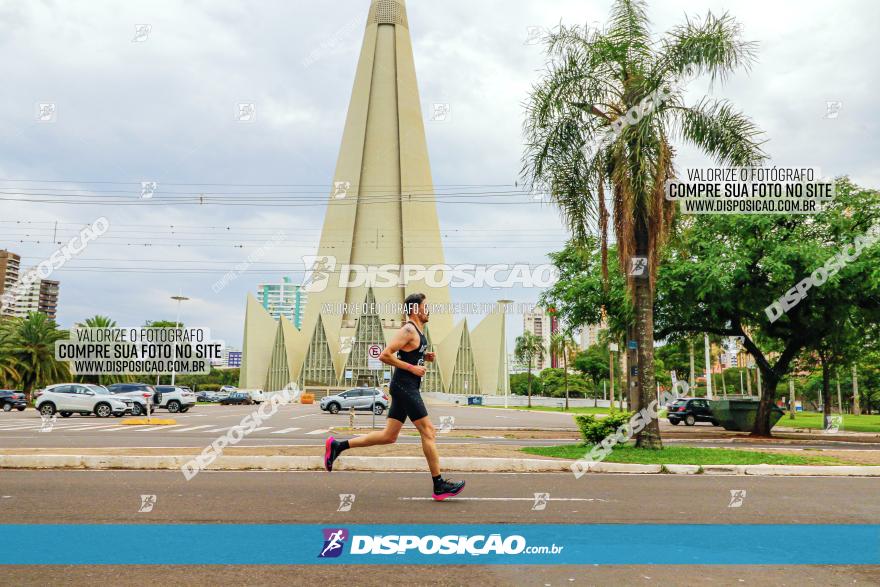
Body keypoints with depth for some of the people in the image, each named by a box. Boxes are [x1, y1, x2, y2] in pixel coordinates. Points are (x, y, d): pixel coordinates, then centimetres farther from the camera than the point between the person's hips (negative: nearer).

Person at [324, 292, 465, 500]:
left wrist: (425, 357, 13)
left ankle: (337, 446, 16)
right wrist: (412, 368, -18)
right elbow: (385, 355, -19)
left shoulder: (418, 332, 17)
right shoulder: (409, 330, -13)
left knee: (388, 436, 11)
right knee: (428, 432, -6)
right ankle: (439, 486, 1)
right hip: (404, 387, -10)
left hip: (406, 388, 10)